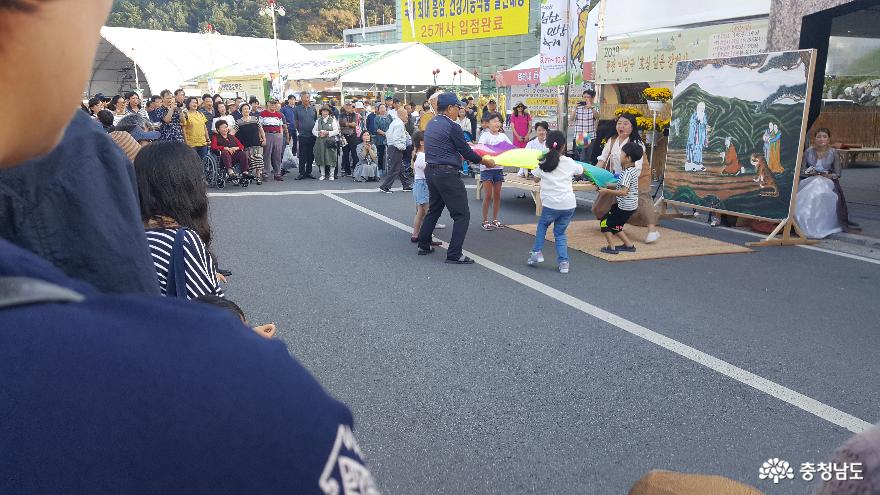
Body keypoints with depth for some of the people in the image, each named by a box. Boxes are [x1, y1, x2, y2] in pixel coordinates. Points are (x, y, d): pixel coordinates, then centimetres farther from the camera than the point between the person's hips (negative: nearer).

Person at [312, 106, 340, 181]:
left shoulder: (333, 120, 4)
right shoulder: (318, 120, 12)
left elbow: (336, 131, -2)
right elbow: (313, 130, 10)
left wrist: (328, 133, -14)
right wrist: (318, 133, -10)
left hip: (330, 141, -3)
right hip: (320, 141, 3)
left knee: (331, 157, -3)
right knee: (321, 157, 4)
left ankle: (332, 174, 7)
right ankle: (322, 174, 14)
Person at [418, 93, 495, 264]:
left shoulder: (432, 123, 12)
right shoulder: (452, 127, -14)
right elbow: (466, 152, -10)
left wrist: (463, 151, 30)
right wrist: (484, 161, 5)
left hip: (430, 171, 9)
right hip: (447, 174, -9)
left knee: (434, 209, 23)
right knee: (462, 215, -2)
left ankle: (423, 245, 29)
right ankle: (454, 254, -3)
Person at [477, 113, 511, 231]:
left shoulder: (503, 136, 8)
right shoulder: (485, 136, -5)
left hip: (499, 168, 5)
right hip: (486, 168, -4)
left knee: (497, 195, 9)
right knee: (488, 196, -4)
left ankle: (495, 220, 19)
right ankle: (485, 221, 5)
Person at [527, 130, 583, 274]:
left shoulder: (543, 163, -1)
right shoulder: (569, 162, 4)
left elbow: (535, 177, 16)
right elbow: (581, 170, 24)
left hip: (550, 204, -2)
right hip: (569, 205, 2)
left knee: (542, 224, 25)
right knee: (560, 232, 17)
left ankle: (537, 252, 16)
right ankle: (563, 262, 9)